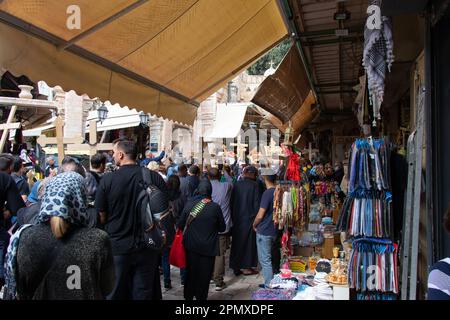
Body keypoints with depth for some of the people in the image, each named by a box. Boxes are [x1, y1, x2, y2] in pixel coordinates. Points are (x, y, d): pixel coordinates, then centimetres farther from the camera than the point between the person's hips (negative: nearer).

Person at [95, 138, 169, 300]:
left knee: (115, 292, 17)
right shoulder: (154, 177, -9)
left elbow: (101, 216, -7)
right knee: (144, 292, 15)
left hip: (116, 247, -1)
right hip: (147, 246, 2)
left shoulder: (107, 179, -14)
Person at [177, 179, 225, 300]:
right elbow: (222, 228, -4)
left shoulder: (189, 204, -11)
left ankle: (188, 295, 33)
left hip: (191, 246, 2)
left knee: (191, 272, 19)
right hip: (208, 247, -2)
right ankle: (201, 296, 25)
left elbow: (181, 225, -3)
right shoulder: (215, 207, -15)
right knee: (204, 274, 13)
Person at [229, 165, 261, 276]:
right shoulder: (254, 185, -12)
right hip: (249, 218, -4)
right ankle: (246, 267, 13)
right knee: (249, 241, 8)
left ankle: (236, 266, 22)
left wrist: (233, 216, 13)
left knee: (237, 241, 14)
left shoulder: (237, 184, 0)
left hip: (237, 218, 5)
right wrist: (256, 218, -3)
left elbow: (232, 201, 5)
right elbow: (256, 203, -12)